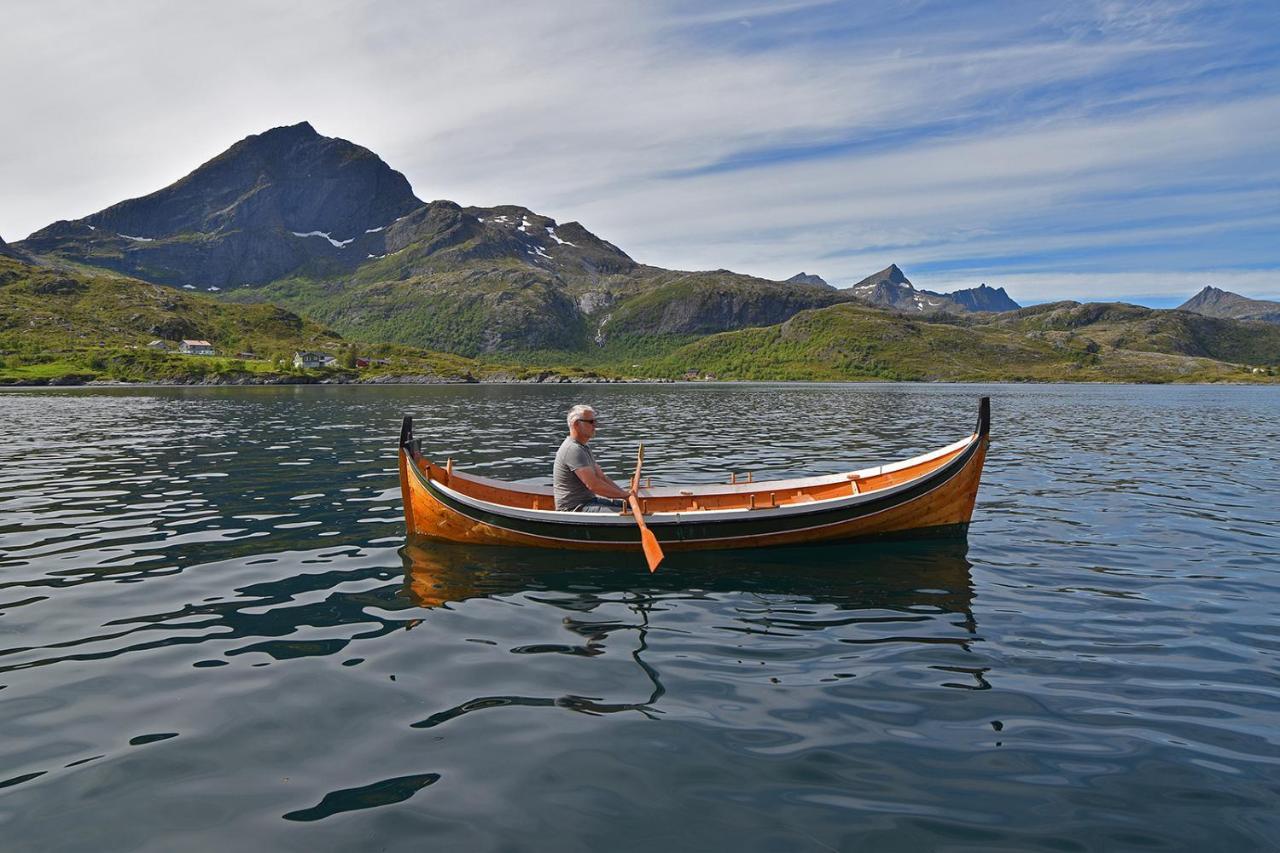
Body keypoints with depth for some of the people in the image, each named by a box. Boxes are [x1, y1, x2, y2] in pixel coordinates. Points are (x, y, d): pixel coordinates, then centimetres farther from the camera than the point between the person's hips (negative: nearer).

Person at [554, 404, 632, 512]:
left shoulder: (583, 448, 17)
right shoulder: (573, 449, -19)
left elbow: (601, 478, 15)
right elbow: (593, 485, -25)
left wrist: (625, 493, 2)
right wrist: (624, 494, -17)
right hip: (574, 508, -11)